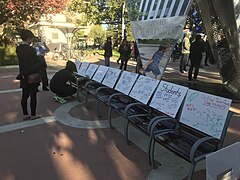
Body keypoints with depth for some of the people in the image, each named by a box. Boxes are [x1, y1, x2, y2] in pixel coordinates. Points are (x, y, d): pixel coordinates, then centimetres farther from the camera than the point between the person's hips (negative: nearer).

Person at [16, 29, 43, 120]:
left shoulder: (18, 48, 5)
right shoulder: (30, 49, -19)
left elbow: (22, 60, 11)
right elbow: (38, 62, -17)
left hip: (23, 75, 7)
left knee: (25, 95, 14)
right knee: (33, 95, 5)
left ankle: (25, 114, 23)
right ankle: (33, 115, 15)